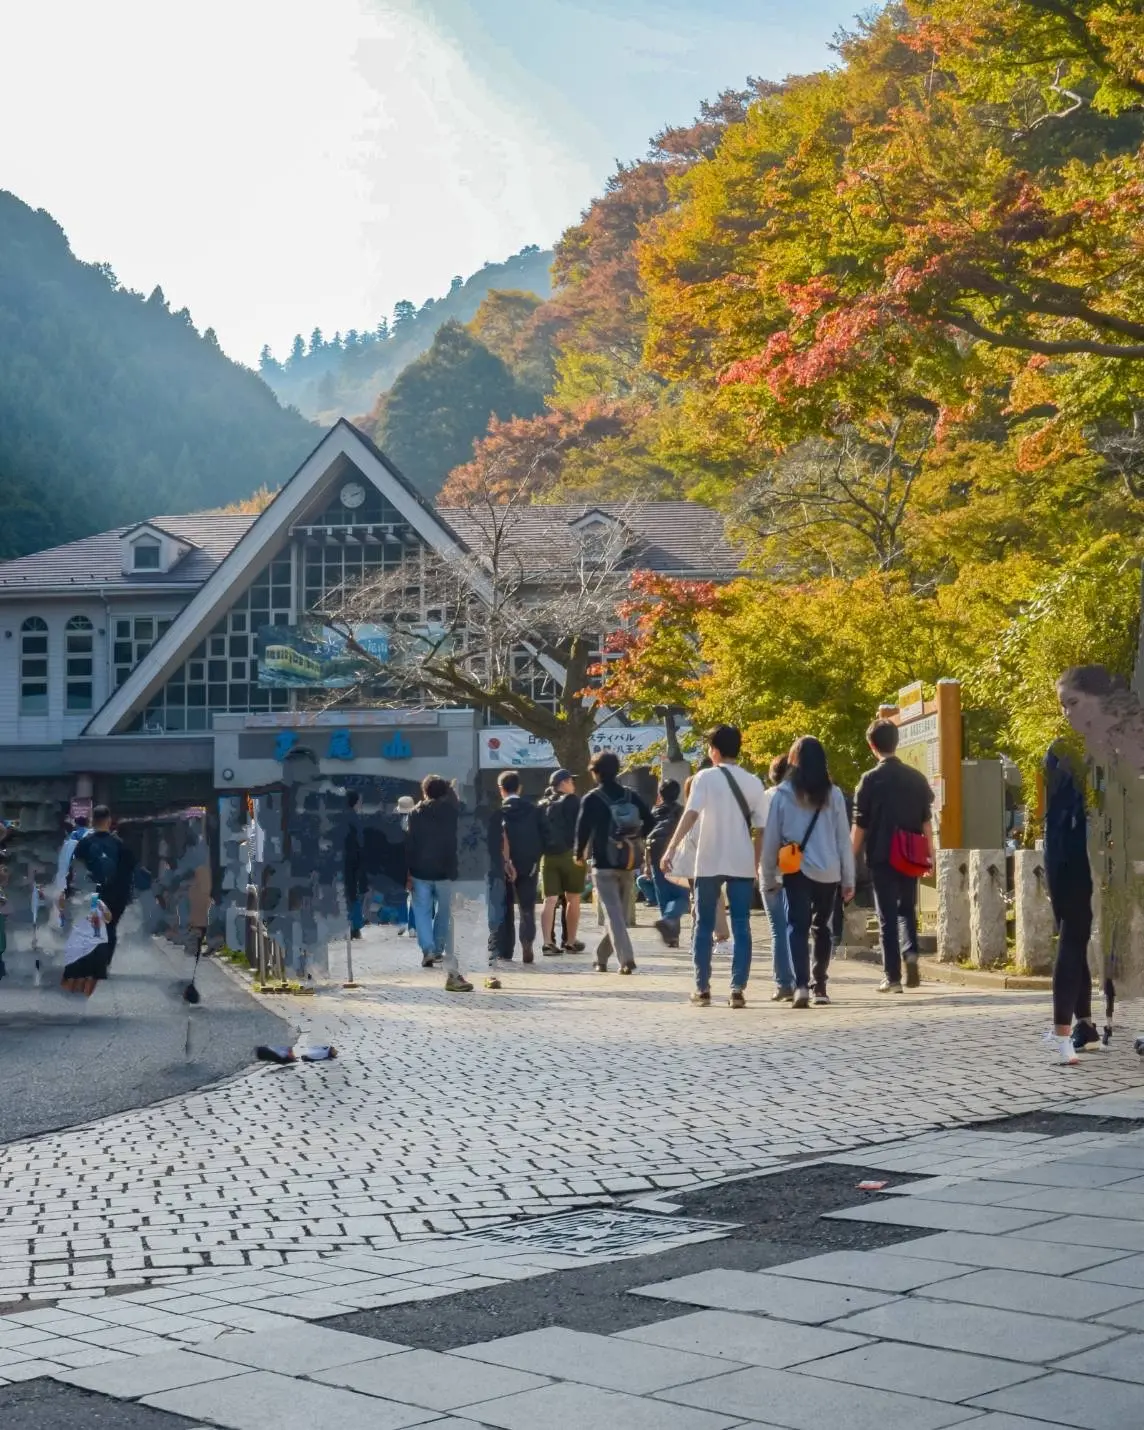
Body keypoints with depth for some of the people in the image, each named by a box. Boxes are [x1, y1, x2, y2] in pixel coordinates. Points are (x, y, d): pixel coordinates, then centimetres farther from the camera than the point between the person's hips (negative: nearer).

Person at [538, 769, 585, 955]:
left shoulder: (543, 805, 14)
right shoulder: (572, 801, -3)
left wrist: (541, 851, 15)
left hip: (548, 856, 5)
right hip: (570, 854, -5)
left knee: (550, 900, 1)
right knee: (573, 900, 5)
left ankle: (547, 942, -8)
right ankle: (570, 942, 8)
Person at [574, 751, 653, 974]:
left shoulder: (592, 799, -6)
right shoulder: (631, 796, 6)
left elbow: (583, 828, -12)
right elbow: (649, 822, 4)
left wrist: (580, 853, 4)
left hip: (604, 864, -4)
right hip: (628, 864, 4)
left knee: (613, 914, -6)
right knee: (619, 912, 16)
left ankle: (627, 959, -22)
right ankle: (601, 957, 27)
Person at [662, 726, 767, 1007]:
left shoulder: (705, 778, -4)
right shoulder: (753, 782, 6)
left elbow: (691, 813, -17)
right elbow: (759, 828, 5)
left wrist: (671, 847, -22)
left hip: (709, 863, -2)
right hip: (742, 864, 2)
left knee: (704, 926, 9)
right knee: (741, 928, 3)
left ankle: (702, 989, 9)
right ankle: (738, 989, -5)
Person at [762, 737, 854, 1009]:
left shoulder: (783, 794, -2)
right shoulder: (833, 794, 1)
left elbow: (771, 838, 1)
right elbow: (843, 839, 4)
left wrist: (768, 877, 10)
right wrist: (848, 879, 9)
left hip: (796, 871, -2)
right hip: (829, 872, 2)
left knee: (798, 927, -4)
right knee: (821, 928, 17)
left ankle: (801, 986, -21)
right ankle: (819, 985, 20)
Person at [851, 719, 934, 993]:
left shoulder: (871, 780, -7)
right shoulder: (916, 777, 3)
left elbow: (860, 825, -6)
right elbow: (926, 820, 6)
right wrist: (930, 854, 14)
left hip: (881, 857, -3)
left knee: (887, 915, 3)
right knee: (907, 909, 19)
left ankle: (892, 976, 2)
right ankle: (911, 952, -6)